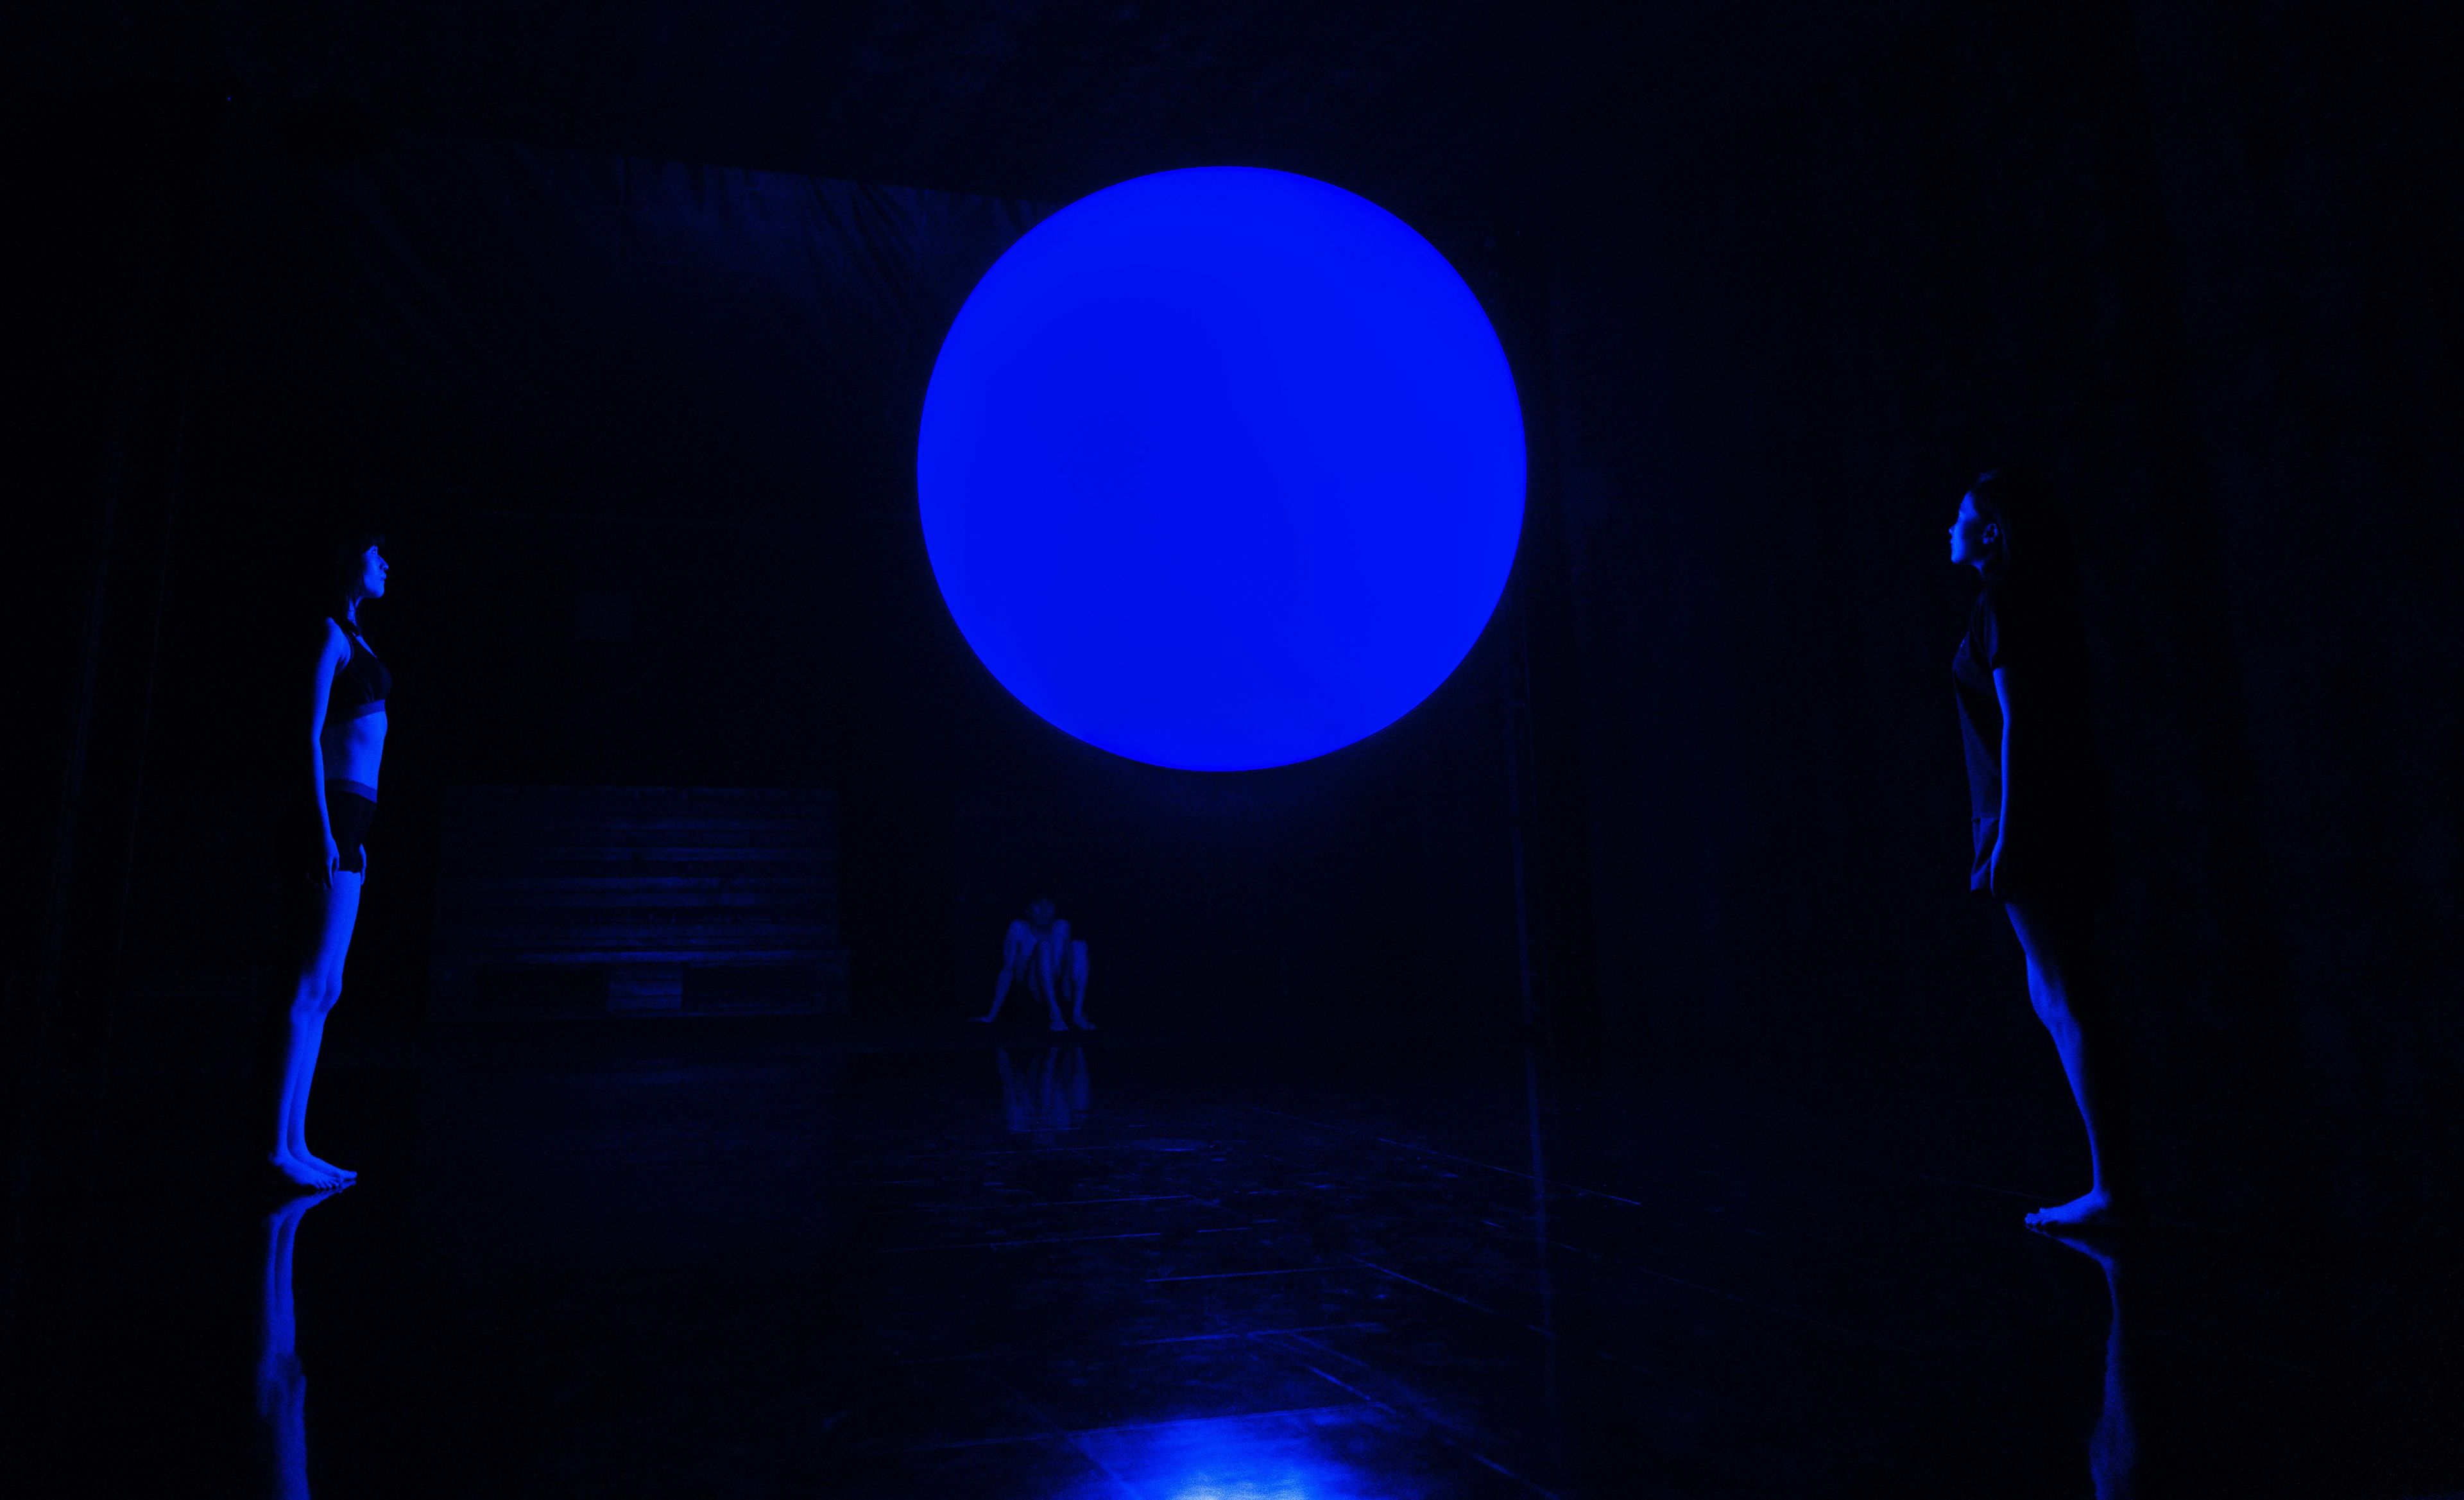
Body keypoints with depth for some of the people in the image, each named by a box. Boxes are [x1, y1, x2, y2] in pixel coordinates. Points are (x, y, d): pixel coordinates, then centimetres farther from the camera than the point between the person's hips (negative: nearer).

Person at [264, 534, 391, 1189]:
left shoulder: (352, 638, 22)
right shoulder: (331, 633, -5)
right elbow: (310, 735, -13)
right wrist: (324, 827, -19)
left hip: (345, 821, 10)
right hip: (331, 818, -10)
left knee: (320, 991, 7)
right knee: (315, 987, -11)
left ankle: (295, 1145, 10)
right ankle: (280, 1145, -10)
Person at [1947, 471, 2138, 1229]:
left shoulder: (2002, 605, -10)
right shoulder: (2042, 605, 17)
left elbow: (2015, 721, -17)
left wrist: (2005, 832, -18)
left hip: (2031, 820, -10)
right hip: (2068, 817, 10)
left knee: (2067, 1001, -5)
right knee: (2060, 995, 14)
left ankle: (2110, 1189, 1)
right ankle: (2114, 1178, 19)